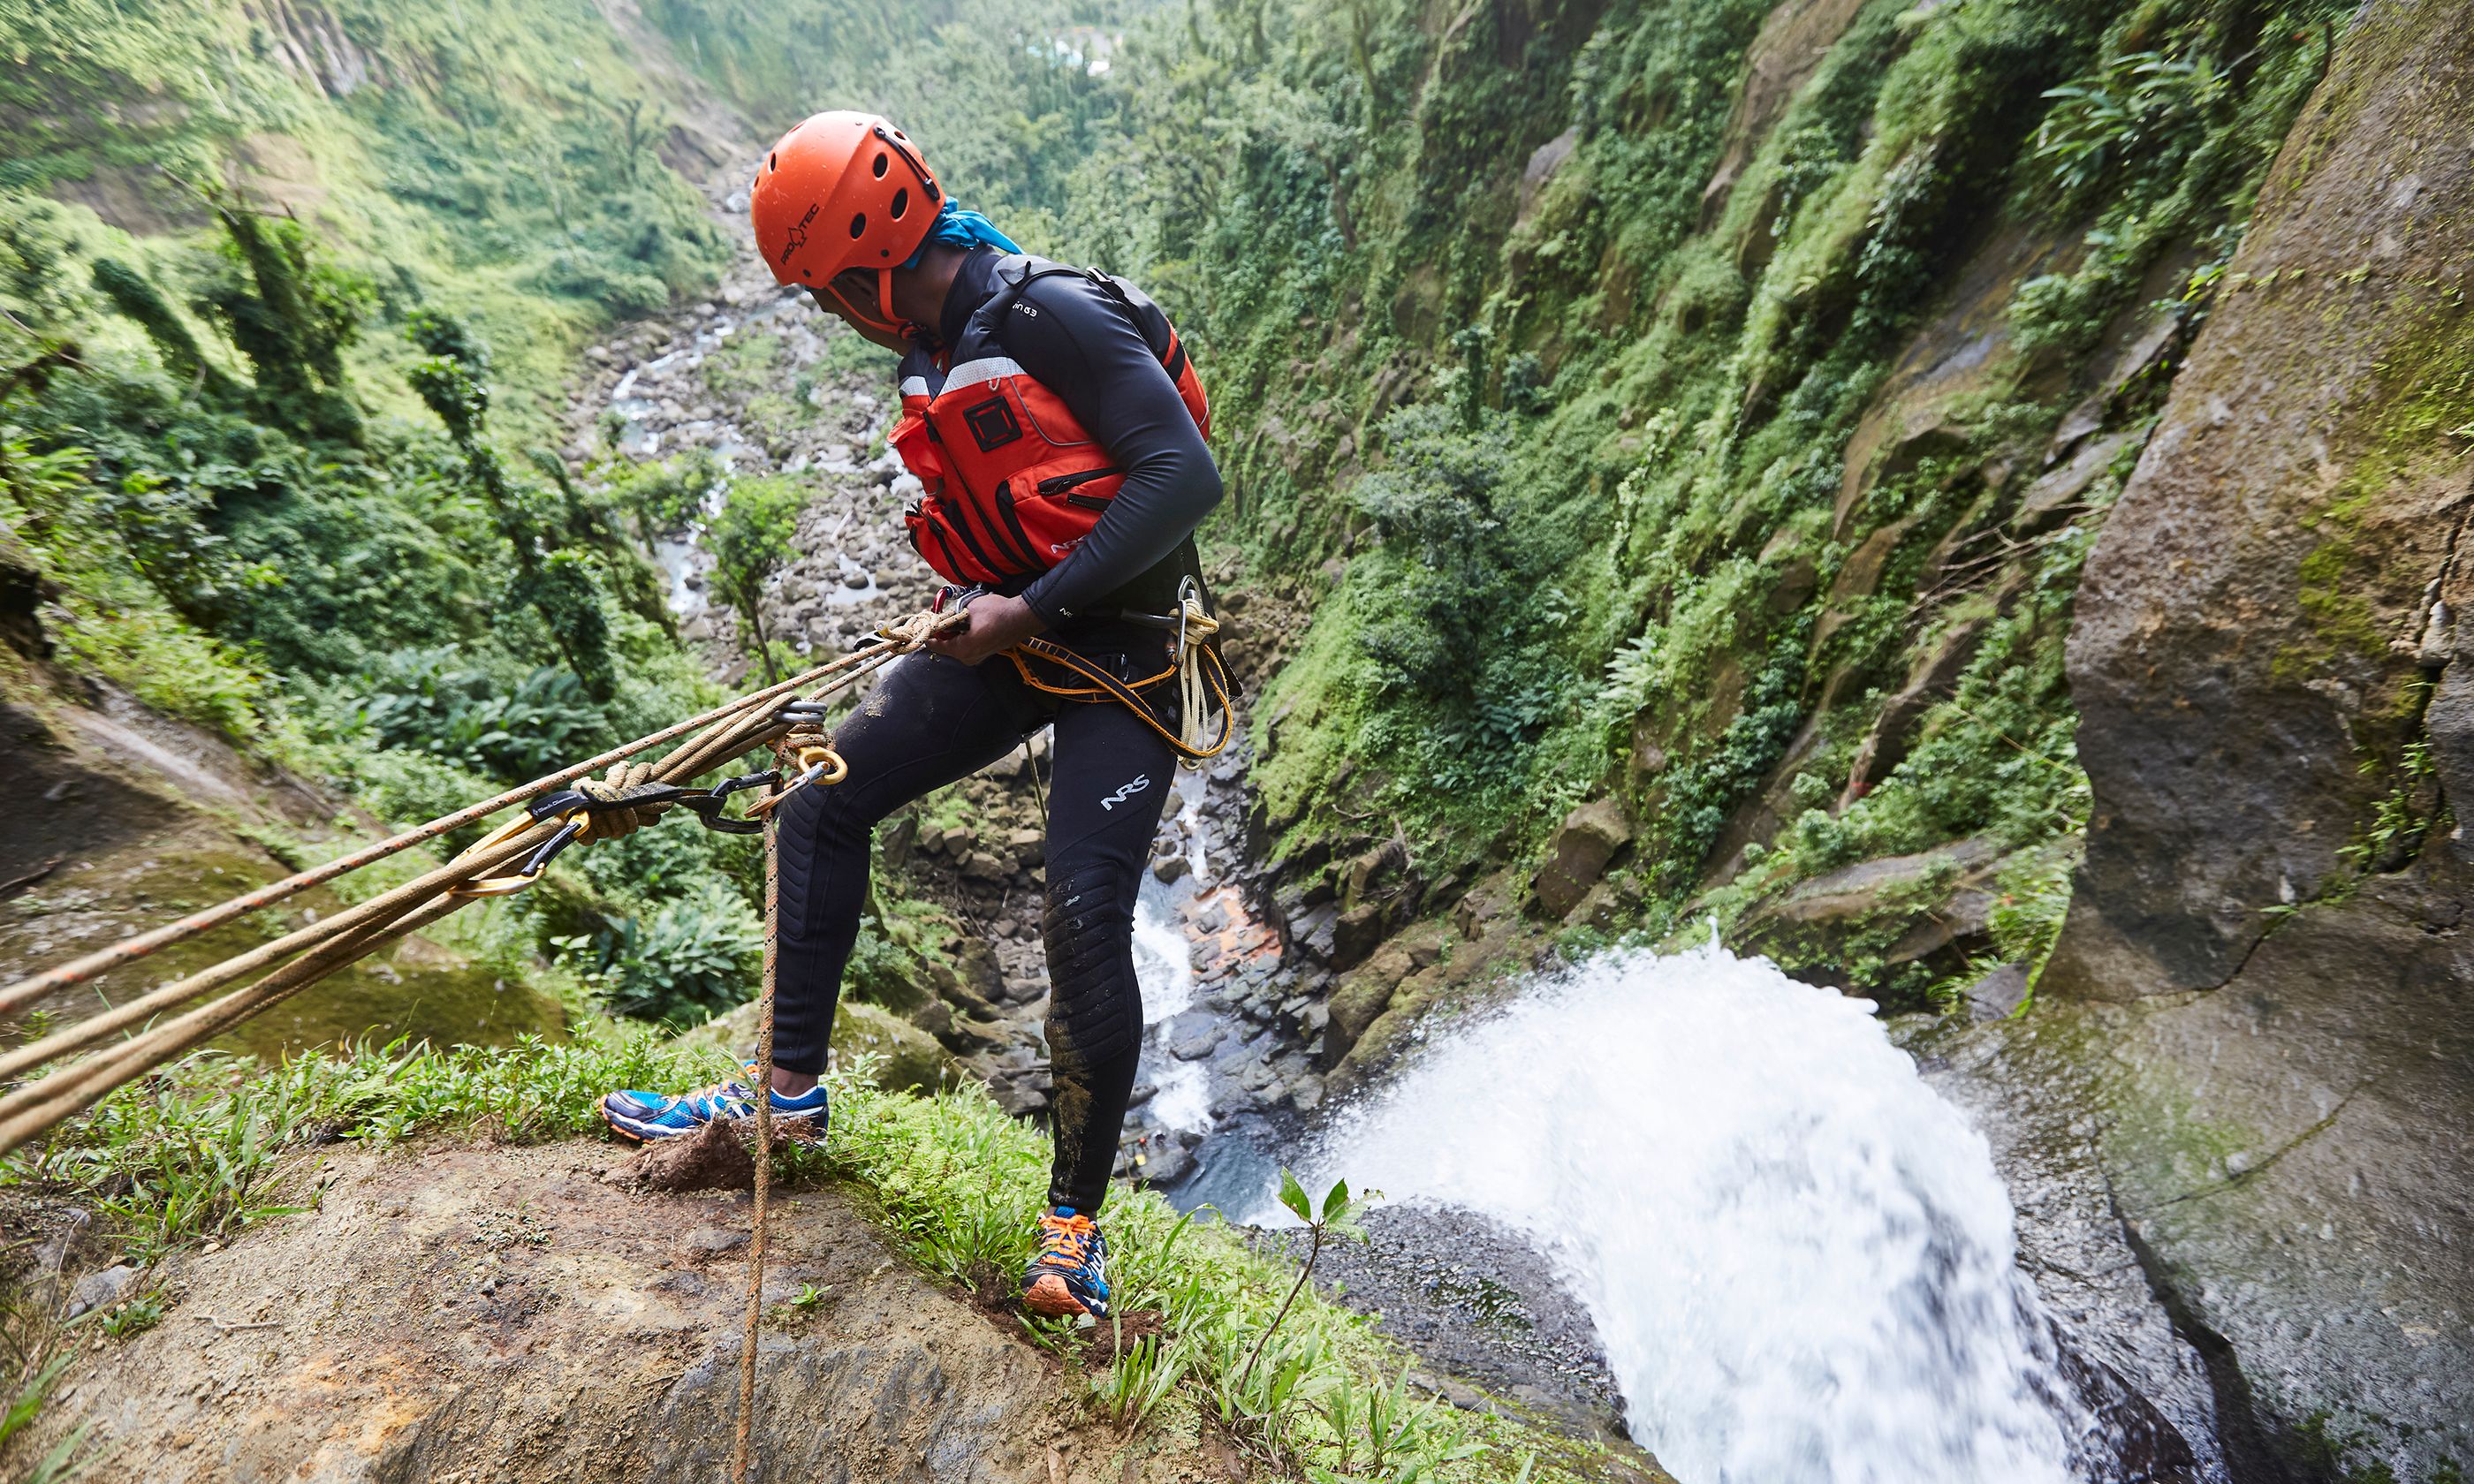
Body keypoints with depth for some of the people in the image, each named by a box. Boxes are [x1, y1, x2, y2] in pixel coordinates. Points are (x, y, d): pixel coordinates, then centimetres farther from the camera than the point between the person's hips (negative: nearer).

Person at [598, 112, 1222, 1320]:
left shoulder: (1053, 314, -14)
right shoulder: (932, 352, 13)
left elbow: (1185, 476, -23)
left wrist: (1036, 608, -21)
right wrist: (970, 602, 9)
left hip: (1120, 644, -8)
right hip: (1013, 635, 9)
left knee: (1084, 916, -15)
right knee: (823, 807, 4)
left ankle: (1076, 1215, 5)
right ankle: (792, 1082, 20)